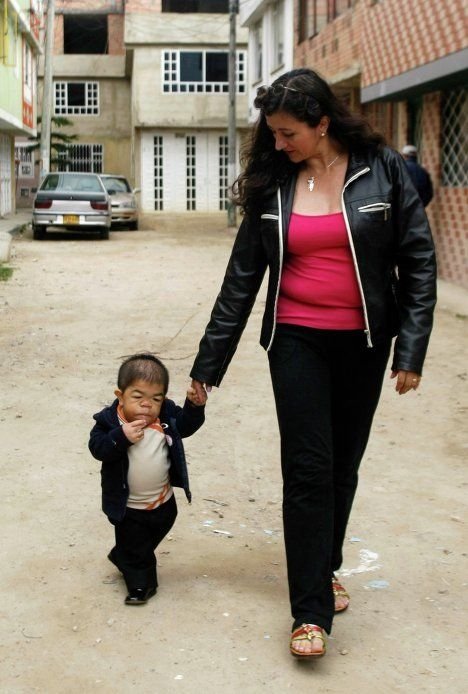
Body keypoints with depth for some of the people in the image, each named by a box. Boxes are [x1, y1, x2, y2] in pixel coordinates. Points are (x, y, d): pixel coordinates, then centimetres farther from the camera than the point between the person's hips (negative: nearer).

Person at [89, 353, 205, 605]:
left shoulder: (167, 414, -12)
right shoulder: (109, 420, -21)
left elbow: (185, 426, 2)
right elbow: (98, 448, -27)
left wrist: (194, 406, -16)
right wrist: (121, 437, -42)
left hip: (163, 501, 5)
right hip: (128, 506, -5)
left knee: (151, 539, 28)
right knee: (134, 546, 12)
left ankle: (121, 558, 54)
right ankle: (140, 583, 33)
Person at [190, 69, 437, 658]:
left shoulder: (381, 169, -4)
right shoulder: (272, 185, 0)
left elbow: (417, 260, -3)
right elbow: (242, 278, 3)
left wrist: (411, 349, -9)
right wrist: (208, 364, 3)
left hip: (363, 343, 0)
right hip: (297, 342, 0)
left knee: (343, 465, 12)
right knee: (308, 470, -4)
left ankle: (326, 566, 34)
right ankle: (312, 610, 3)